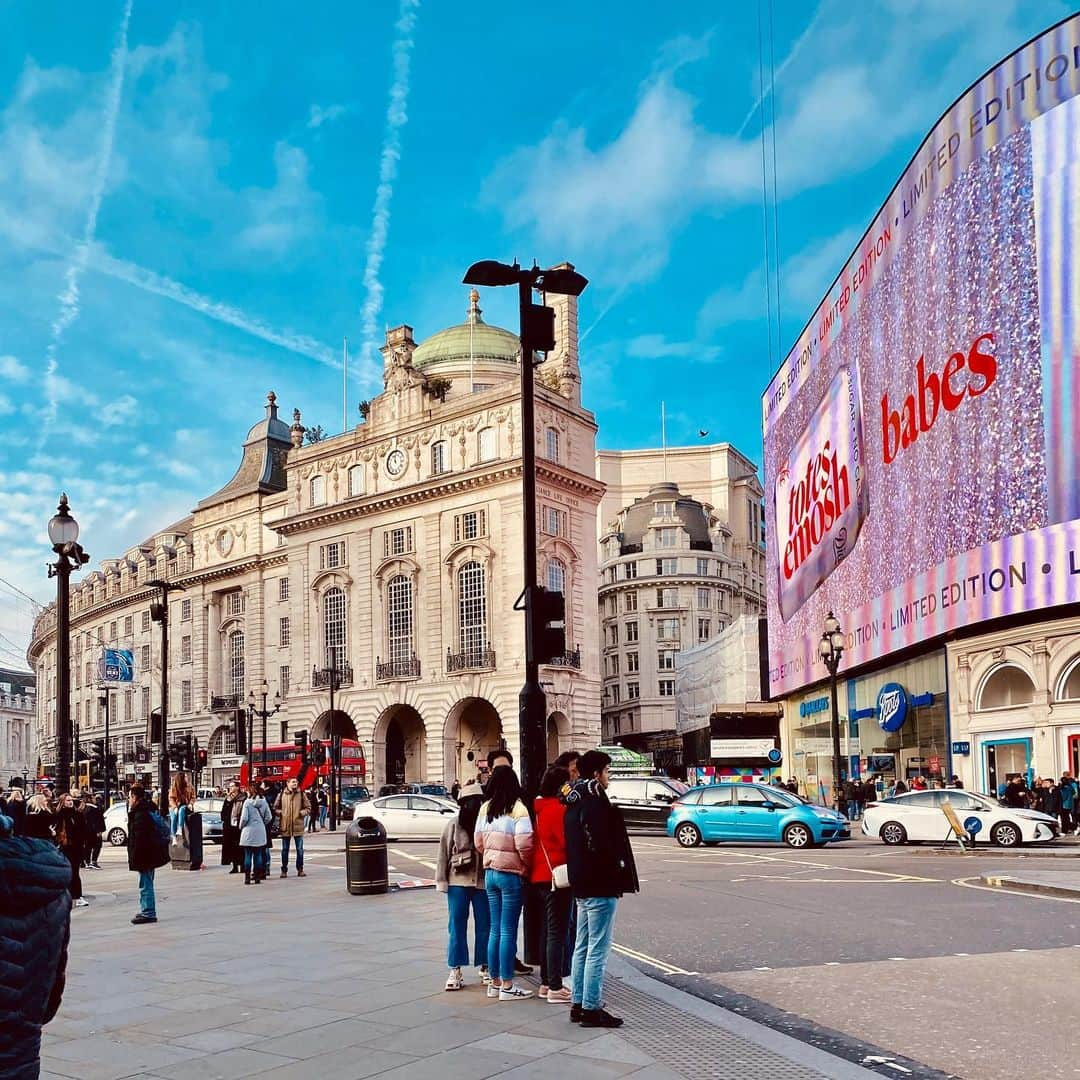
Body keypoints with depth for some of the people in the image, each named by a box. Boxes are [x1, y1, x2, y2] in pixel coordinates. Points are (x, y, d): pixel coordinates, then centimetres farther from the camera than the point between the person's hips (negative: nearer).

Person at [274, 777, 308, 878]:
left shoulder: (301, 794, 4)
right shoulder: (281, 795, 3)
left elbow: (308, 809, 7)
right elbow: (275, 808, 10)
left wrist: (301, 813, -11)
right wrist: (280, 813, -9)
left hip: (298, 825, 0)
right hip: (285, 826, 0)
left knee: (300, 849, 5)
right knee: (285, 849, 7)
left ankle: (300, 869, 15)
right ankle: (284, 870, 15)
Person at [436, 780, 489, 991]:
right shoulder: (454, 824, -2)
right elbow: (444, 853, 1)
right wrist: (442, 881, -3)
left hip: (483, 881, 1)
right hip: (458, 881, 0)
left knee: (485, 926, 8)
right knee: (457, 926, 3)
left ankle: (485, 967, 21)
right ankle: (455, 971, 9)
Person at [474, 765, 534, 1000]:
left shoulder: (485, 808, 5)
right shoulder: (518, 809, -13)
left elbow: (478, 842, 8)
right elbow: (523, 844, -19)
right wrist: (528, 866, -3)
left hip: (490, 872, 6)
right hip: (512, 874, -6)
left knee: (495, 929, 13)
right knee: (508, 931, 0)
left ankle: (495, 983, 20)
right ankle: (507, 986, 5)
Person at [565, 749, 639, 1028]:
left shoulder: (574, 801, 13)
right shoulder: (595, 802, -18)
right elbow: (601, 844, -25)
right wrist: (618, 866, -10)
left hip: (582, 885, 10)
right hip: (601, 885, -10)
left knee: (582, 947, 16)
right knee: (598, 950, -4)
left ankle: (578, 1003, 22)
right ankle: (591, 1009, 0)